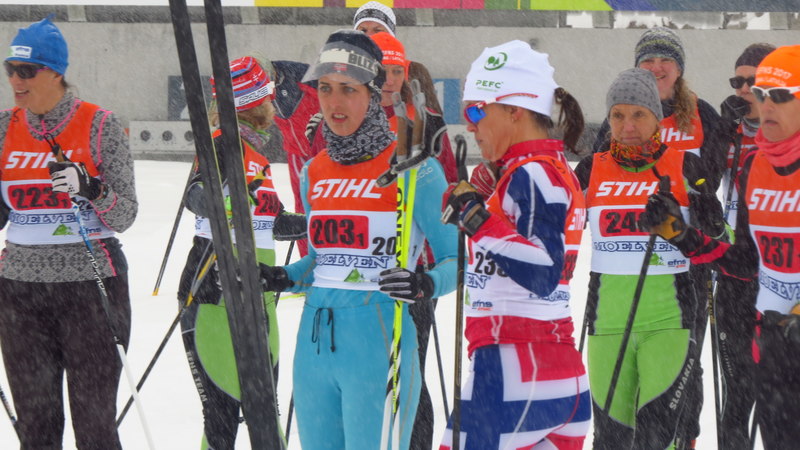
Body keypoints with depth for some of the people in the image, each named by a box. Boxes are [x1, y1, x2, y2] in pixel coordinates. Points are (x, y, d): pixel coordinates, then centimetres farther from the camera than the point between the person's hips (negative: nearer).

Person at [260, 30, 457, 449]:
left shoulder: (413, 169, -7)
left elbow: (456, 258, -5)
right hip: (314, 341, 6)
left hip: (379, 342, -6)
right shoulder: (314, 172, 11)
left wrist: (427, 284, -25)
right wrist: (282, 278, 5)